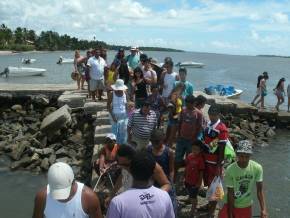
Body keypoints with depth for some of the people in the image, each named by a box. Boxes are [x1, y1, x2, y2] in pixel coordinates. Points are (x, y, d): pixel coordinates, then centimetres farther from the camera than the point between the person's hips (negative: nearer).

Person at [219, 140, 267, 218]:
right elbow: (230, 194, -17)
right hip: (231, 205, -2)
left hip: (246, 207, 2)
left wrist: (263, 209, -18)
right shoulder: (230, 170, -24)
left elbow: (260, 190, -9)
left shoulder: (257, 168, -18)